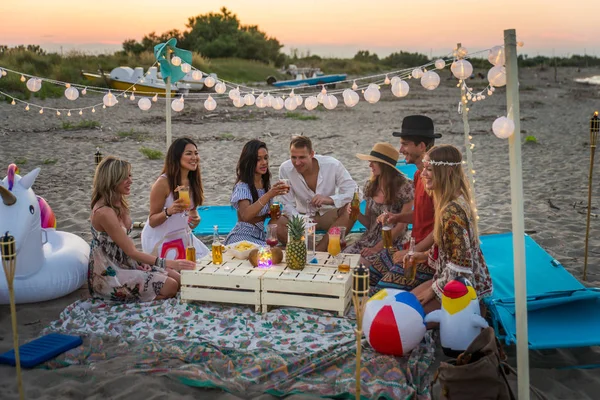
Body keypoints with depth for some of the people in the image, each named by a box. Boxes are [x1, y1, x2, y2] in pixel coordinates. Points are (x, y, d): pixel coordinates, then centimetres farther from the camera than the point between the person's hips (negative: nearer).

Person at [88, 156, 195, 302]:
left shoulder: (118, 204, 4)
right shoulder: (104, 212, -25)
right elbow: (130, 251, -23)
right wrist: (168, 263, -25)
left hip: (124, 264, 9)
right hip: (109, 275, -9)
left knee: (176, 278, 0)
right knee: (170, 287, -15)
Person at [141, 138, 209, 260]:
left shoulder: (193, 181, 0)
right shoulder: (163, 183, -19)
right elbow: (152, 221, -15)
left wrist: (195, 219, -7)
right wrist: (169, 211, -33)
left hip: (182, 236, 6)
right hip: (160, 239, -6)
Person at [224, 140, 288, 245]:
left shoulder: (265, 184, 8)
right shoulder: (242, 187, -16)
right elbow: (245, 215, -33)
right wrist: (269, 195, -41)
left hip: (260, 235, 7)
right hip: (243, 237, -7)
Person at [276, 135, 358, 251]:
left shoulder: (333, 165, -17)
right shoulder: (285, 169, -14)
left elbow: (353, 192, -21)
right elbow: (288, 205, -11)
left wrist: (329, 199, -39)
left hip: (329, 214, -1)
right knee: (275, 224, -28)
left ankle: (319, 249, -30)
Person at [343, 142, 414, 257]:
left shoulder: (404, 187, -12)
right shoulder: (370, 186, 6)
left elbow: (401, 226, -12)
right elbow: (369, 224, 12)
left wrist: (377, 248, -16)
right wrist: (357, 214, -10)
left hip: (393, 243, -5)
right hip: (369, 239, 6)